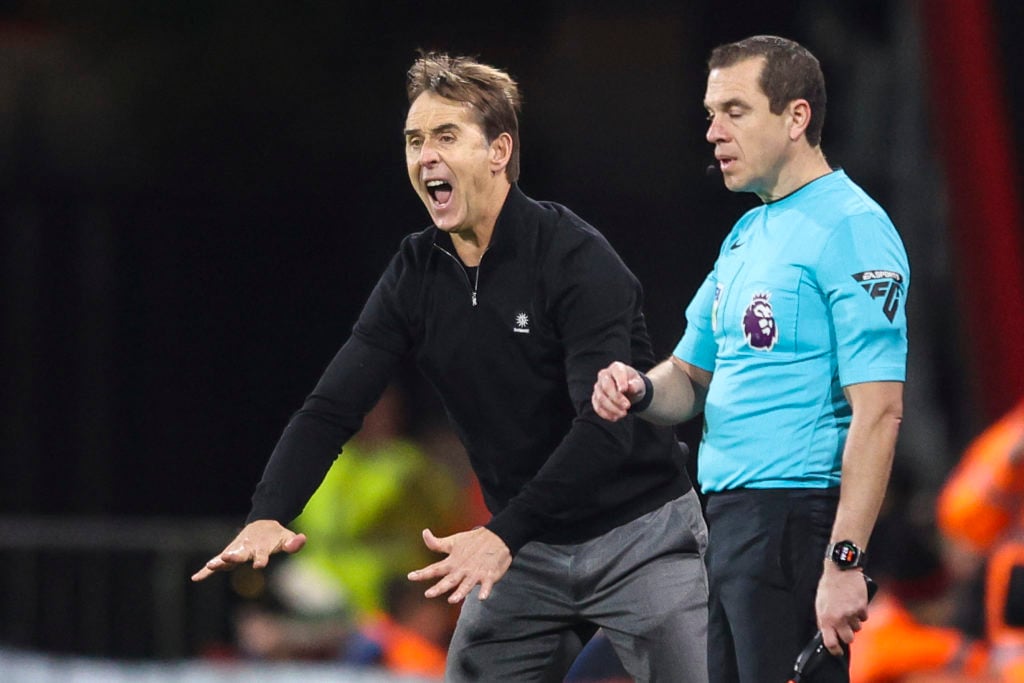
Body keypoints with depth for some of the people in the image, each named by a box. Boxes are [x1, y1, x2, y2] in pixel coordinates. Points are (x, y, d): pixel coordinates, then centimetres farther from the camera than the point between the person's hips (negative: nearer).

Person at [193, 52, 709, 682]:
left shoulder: (577, 259, -18)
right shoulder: (417, 275, 0)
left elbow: (605, 425, -27)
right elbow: (332, 408, -4)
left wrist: (502, 535, -35)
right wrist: (268, 516, -22)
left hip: (640, 535, -5)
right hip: (528, 553, 5)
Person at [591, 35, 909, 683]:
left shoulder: (850, 229, -11)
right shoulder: (747, 235, 19)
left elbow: (879, 411, -18)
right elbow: (692, 378, 27)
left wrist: (844, 562, -25)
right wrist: (642, 391, 2)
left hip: (796, 523, -9)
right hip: (726, 519, 9)